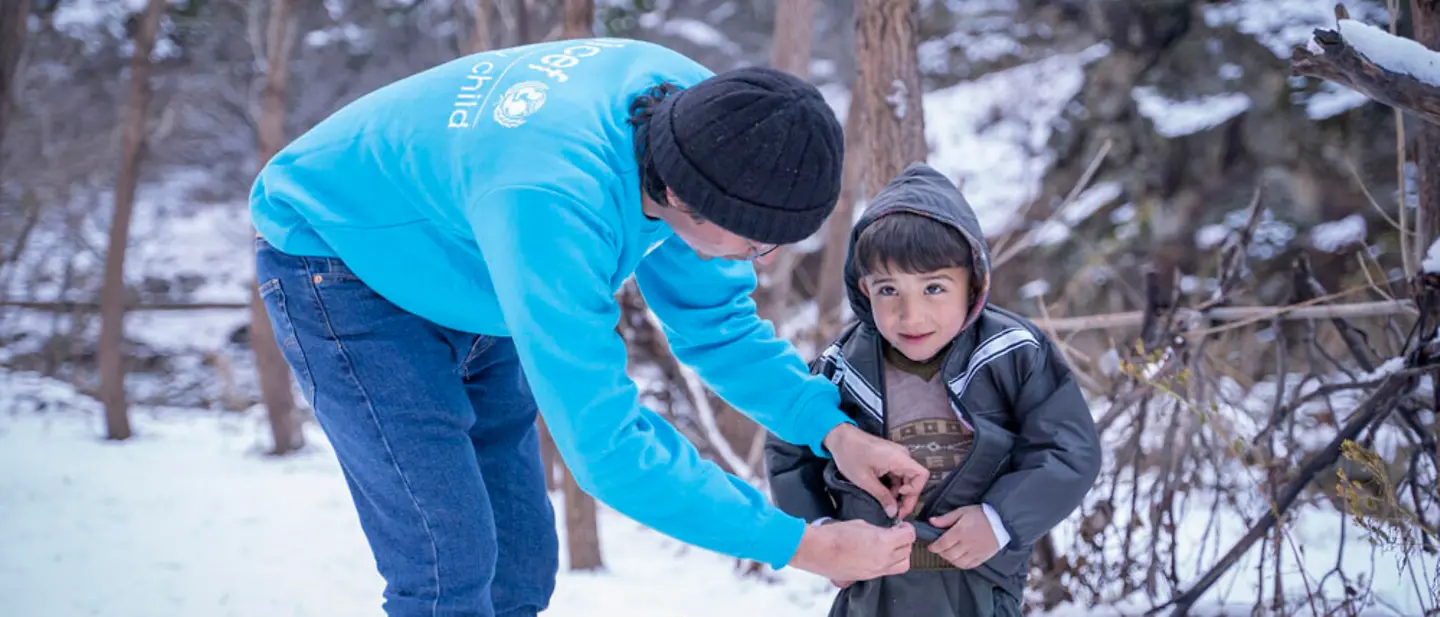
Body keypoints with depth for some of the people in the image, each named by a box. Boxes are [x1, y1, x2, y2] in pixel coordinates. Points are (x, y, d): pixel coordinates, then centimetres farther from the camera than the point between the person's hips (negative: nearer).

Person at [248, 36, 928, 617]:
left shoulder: (702, 108, -19)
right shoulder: (552, 203, -44)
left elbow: (715, 321, -6)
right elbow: (604, 443, -41)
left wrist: (832, 429, -20)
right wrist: (800, 546, -36)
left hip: (460, 290, 8)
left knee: (520, 560, 5)